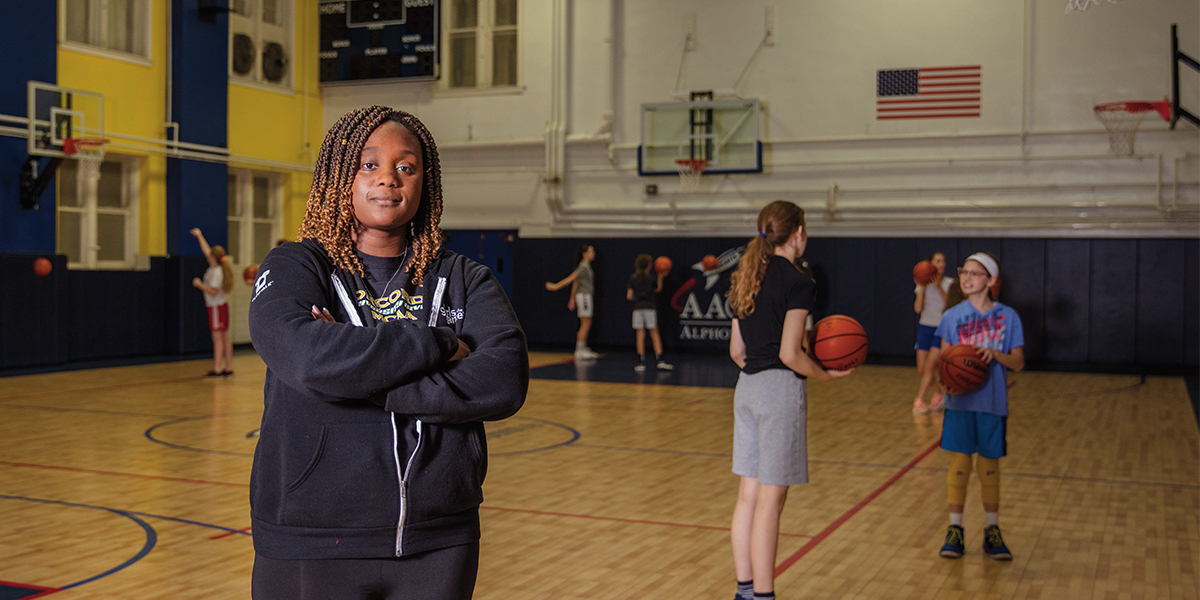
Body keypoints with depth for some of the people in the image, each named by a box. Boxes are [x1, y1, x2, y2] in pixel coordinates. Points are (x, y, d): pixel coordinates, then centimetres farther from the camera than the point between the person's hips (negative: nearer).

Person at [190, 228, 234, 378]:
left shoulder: (216, 272, -19)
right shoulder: (215, 267, 6)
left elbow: (213, 292, -23)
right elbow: (206, 250, 20)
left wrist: (199, 284, -15)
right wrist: (199, 236, 27)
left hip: (217, 307, -9)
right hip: (222, 305, 9)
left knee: (218, 338, -8)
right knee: (225, 337, 8)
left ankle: (217, 369, -8)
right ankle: (228, 368, 11)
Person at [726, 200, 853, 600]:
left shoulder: (747, 279, 11)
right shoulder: (796, 282, -13)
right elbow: (789, 354, -18)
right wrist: (826, 374, -2)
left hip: (747, 388, 8)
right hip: (781, 391, -8)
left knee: (748, 496, 12)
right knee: (770, 501, -2)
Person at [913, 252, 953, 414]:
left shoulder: (949, 283, -4)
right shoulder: (923, 284, 0)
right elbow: (918, 309, -10)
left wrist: (938, 287, -23)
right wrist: (922, 288, -17)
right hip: (925, 327, 3)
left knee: (929, 367, -10)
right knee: (921, 370, 2)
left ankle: (919, 400, 5)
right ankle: (940, 391, 27)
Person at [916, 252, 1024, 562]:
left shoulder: (1007, 316, 0)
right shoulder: (952, 316, 2)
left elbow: (1018, 362, -2)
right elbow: (944, 359, 1)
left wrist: (994, 353, -20)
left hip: (993, 403, 0)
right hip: (960, 401, 0)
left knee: (989, 467, 8)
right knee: (959, 465, 2)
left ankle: (992, 531, 21)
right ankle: (955, 530, 13)